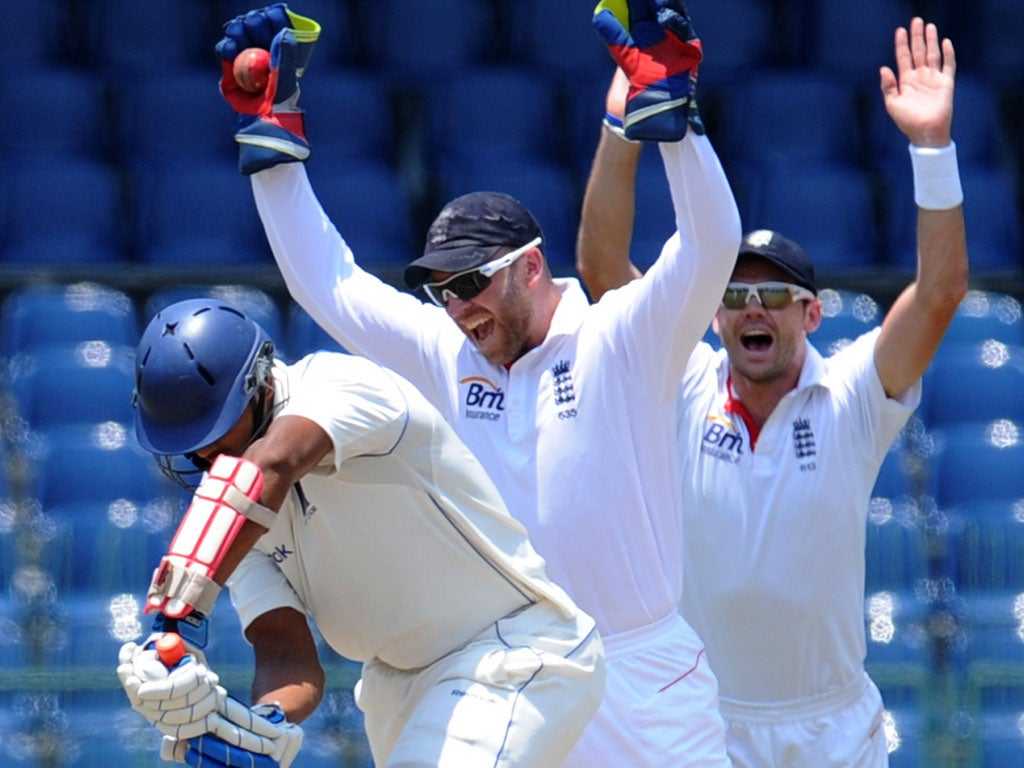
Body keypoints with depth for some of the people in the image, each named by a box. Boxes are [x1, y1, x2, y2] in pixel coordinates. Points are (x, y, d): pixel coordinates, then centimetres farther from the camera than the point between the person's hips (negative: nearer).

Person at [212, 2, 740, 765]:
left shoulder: (622, 343, -5)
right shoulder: (448, 356, 10)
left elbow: (710, 248, -19)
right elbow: (326, 281, 14)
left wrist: (667, 102, -29)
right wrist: (273, 130, 10)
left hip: (638, 678, -4)